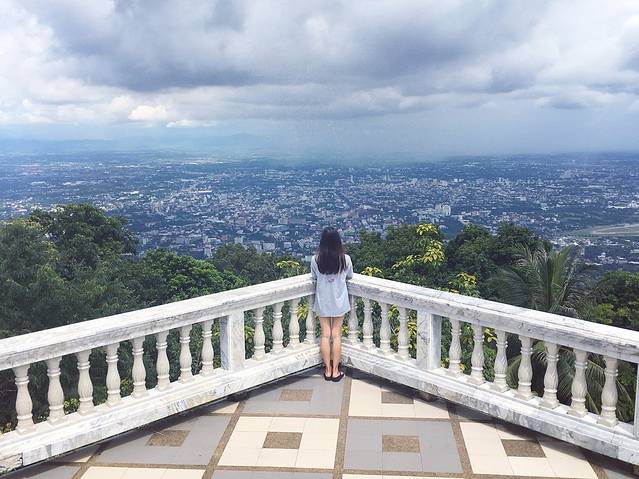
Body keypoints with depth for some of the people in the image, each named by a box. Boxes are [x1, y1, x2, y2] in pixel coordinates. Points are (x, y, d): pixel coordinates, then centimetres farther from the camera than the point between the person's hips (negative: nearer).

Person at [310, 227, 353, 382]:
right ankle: (335, 371, 15)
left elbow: (314, 277, 3)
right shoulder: (345, 259, -14)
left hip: (322, 302, 0)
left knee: (325, 335, 10)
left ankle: (328, 370, 17)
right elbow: (349, 276, 4)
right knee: (336, 335, 9)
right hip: (339, 302, 0)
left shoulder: (316, 259, -13)